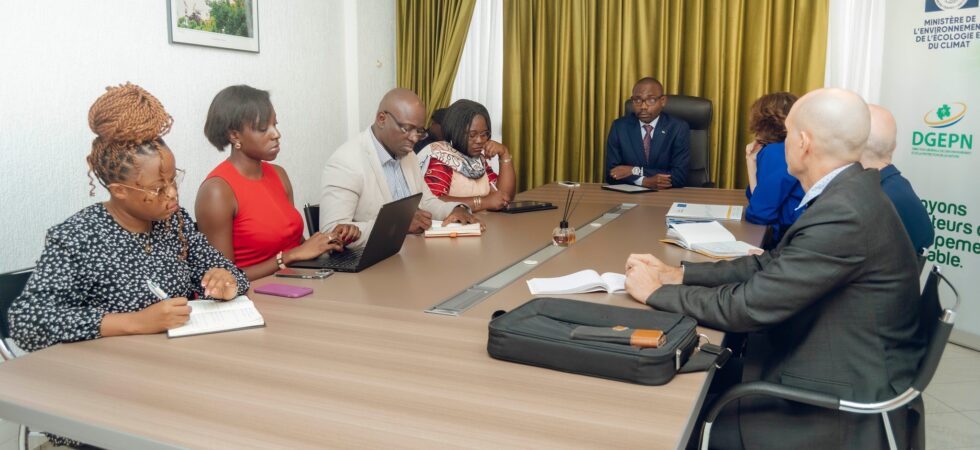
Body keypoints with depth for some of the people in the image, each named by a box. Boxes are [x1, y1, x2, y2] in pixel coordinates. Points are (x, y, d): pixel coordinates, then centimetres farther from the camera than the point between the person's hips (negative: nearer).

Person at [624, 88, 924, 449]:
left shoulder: (844, 215, -28)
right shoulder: (845, 193, 2)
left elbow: (750, 306, -25)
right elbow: (773, 265, 7)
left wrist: (656, 292, -12)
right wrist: (677, 274, 1)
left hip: (849, 407, -8)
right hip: (847, 371, 8)